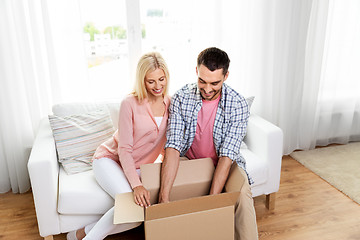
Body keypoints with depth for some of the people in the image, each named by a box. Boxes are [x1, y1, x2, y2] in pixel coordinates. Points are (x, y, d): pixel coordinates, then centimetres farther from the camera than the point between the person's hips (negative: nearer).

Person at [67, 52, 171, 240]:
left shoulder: (171, 104, -3)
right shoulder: (130, 104, -17)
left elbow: (169, 144, 7)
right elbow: (124, 149, -18)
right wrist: (136, 184, -29)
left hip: (139, 167, 5)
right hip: (109, 159, -4)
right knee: (133, 204, -30)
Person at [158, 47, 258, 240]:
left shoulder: (238, 105, -19)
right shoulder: (181, 98, -16)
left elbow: (227, 154, -23)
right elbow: (173, 147, -24)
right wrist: (164, 198, -34)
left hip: (223, 162, -1)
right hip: (188, 160, 2)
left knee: (242, 193, -31)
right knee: (157, 185, -23)